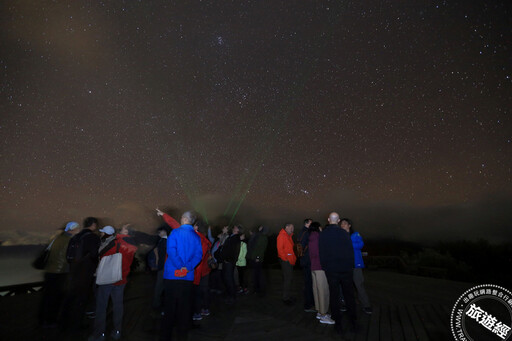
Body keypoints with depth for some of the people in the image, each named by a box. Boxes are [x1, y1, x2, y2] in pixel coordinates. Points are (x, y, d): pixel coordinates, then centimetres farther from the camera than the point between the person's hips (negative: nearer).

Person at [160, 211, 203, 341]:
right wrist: (188, 267, -11)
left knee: (169, 306, 9)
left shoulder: (175, 232, -5)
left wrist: (180, 266, -14)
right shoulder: (197, 237, 5)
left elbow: (171, 250, -17)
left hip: (172, 275, -2)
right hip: (188, 276, 3)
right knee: (185, 306, 13)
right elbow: (198, 254, -4)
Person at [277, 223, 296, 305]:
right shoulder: (281, 236, -11)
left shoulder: (289, 236, 18)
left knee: (289, 278, 14)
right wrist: (285, 259, -17)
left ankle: (288, 296, 24)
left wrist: (294, 258, 13)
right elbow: (280, 249, -17)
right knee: (287, 279, -7)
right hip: (285, 261, -9)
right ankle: (286, 298, 2)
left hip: (290, 261, 9)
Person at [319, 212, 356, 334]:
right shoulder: (344, 233, -6)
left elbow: (321, 253, 0)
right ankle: (353, 322, 23)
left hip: (330, 270, 0)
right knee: (349, 295, 14)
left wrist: (324, 267, 10)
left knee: (334, 296, 8)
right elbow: (351, 251, -2)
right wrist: (351, 265, 9)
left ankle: (338, 324, 14)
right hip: (346, 269, 0)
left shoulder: (322, 234, -4)